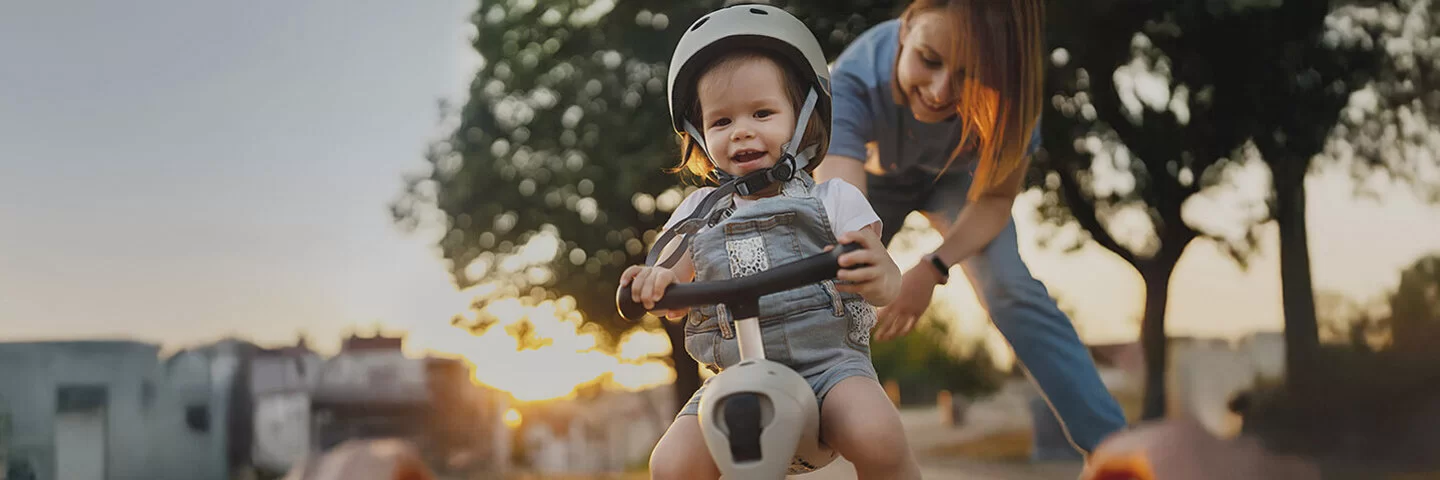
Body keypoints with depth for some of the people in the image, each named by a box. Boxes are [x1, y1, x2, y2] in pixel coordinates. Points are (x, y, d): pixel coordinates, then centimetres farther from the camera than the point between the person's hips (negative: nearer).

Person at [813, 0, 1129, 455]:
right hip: (873, 175, 0)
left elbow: (994, 199, -22)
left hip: (956, 177, 0)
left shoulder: (1006, 91, -37)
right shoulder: (854, 82, -43)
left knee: (1014, 291, -19)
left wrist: (934, 267, -39)